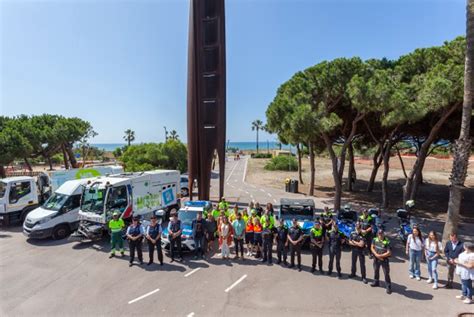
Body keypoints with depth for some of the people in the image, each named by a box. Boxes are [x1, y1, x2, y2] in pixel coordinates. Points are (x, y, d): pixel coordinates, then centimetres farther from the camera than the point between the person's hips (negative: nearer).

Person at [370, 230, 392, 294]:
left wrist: (380, 256, -19)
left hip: (384, 260, -5)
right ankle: (376, 282, 42)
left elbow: (389, 253, -19)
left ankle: (388, 287, 14)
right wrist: (376, 254, -14)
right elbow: (372, 248, 0)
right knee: (376, 271, 21)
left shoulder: (387, 242, -19)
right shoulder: (375, 239, -4)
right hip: (376, 259, 5)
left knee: (386, 273, 1)